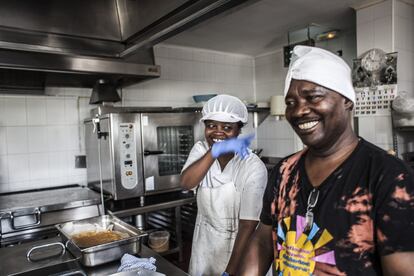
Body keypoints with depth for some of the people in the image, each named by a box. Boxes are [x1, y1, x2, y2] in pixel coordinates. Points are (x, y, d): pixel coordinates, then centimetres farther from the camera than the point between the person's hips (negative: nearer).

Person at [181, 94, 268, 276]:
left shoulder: (254, 167, -22)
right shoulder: (201, 149, -8)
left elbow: (248, 225, -21)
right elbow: (186, 183, -27)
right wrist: (215, 150, -40)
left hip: (236, 244, -4)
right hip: (204, 242, 5)